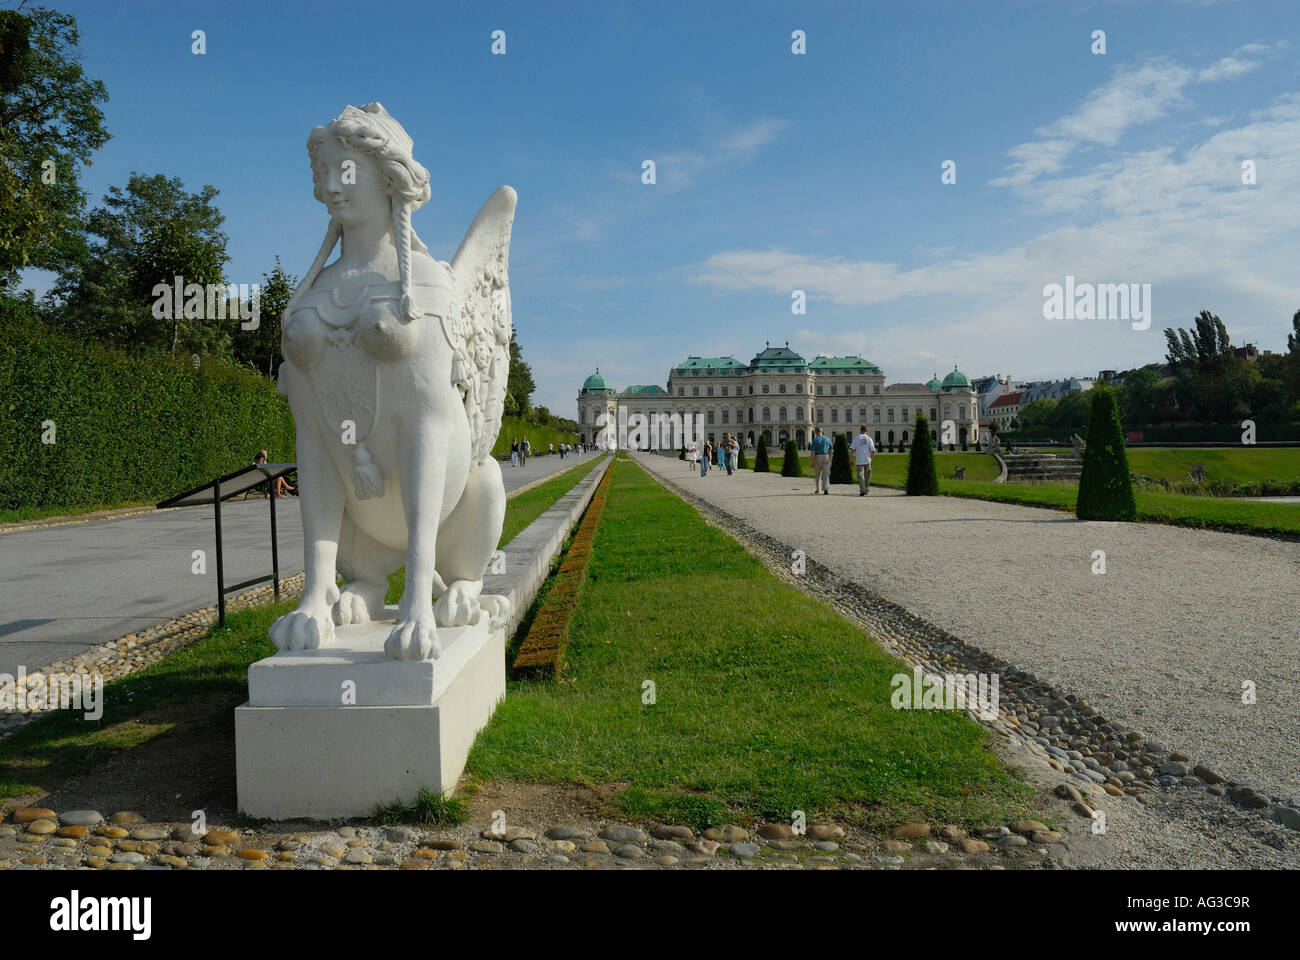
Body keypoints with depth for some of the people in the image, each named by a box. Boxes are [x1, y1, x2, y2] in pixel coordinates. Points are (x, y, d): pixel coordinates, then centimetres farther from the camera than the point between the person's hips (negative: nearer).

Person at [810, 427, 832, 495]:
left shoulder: (815, 440, -4)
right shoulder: (828, 439, 7)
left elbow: (813, 452, -10)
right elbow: (830, 451, 8)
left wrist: (812, 462, -10)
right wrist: (830, 461, 13)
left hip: (818, 458, -2)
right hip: (826, 458, 2)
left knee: (817, 475, 14)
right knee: (826, 475, -3)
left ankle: (817, 490, 22)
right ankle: (826, 489, -20)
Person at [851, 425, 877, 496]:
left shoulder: (856, 438, -2)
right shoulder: (869, 439, 1)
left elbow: (852, 450, -6)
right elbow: (873, 452, -2)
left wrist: (852, 461, 1)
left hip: (859, 461, -1)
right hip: (867, 461, 1)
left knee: (860, 476, -2)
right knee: (867, 476, 16)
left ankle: (862, 490, -14)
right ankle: (865, 490, 24)